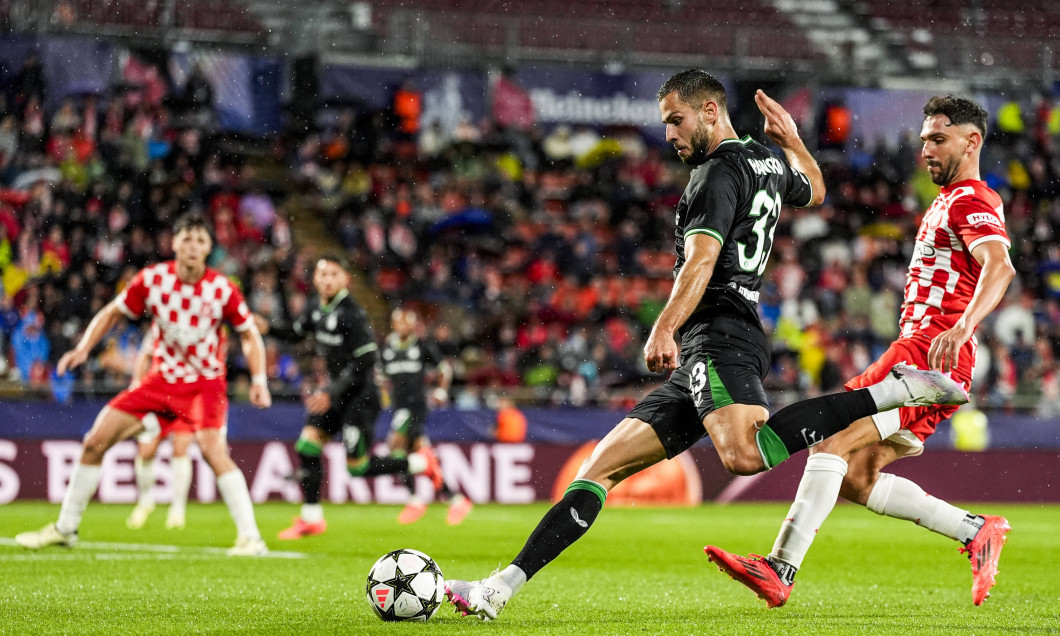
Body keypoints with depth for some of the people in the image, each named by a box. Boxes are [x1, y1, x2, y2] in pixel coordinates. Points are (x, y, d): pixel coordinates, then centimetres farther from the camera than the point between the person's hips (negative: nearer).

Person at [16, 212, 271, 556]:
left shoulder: (222, 289, -15)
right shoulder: (152, 279, -10)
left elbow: (249, 334, -1)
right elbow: (112, 312, 5)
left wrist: (258, 380, -12)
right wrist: (83, 348, -8)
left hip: (205, 382, -4)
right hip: (161, 379, 4)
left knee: (212, 447, -30)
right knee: (95, 441, 0)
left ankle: (250, 537, -26)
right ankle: (65, 528, 17)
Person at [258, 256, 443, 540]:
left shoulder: (351, 314, -20)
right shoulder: (315, 310, 5)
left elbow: (365, 360, -22)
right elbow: (296, 333, 25)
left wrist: (332, 393, -22)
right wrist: (269, 328, 6)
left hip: (360, 395, -8)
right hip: (336, 391, 8)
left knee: (358, 467, -7)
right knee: (308, 444, -3)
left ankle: (422, 464, 13)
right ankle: (311, 518, 6)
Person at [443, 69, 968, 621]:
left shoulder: (720, 172, -5)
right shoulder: (768, 162, 23)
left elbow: (701, 261, -21)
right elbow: (814, 190, 47)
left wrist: (664, 329, -33)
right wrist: (792, 139, 57)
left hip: (719, 337, -11)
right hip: (699, 367, 11)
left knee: (745, 455, -38)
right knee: (600, 468, 5)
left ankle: (896, 390, -25)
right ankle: (499, 588, 1)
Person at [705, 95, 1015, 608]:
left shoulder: (970, 201, -6)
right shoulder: (948, 203, 27)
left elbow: (999, 267, -25)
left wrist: (962, 326, -40)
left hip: (929, 353, -10)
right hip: (917, 351, 10)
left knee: (832, 440, -20)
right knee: (853, 477, 4)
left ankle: (780, 569, -25)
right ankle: (977, 532, 8)